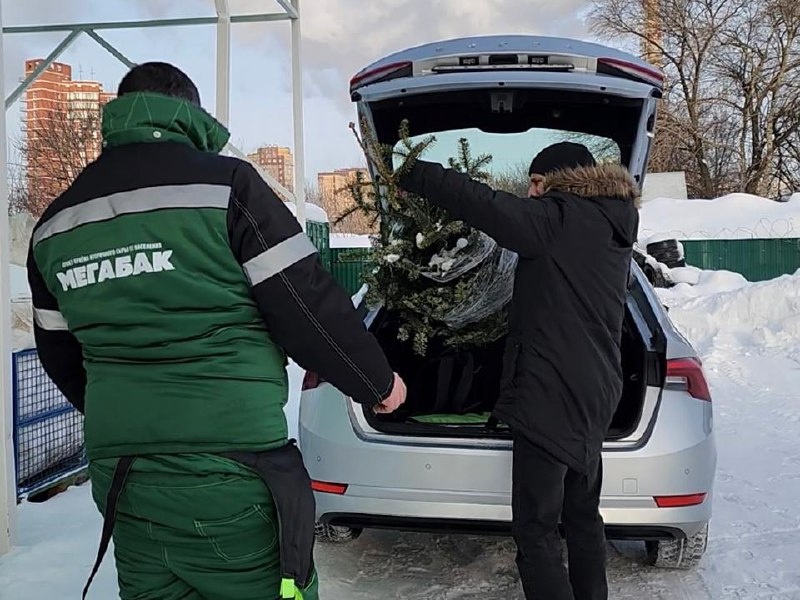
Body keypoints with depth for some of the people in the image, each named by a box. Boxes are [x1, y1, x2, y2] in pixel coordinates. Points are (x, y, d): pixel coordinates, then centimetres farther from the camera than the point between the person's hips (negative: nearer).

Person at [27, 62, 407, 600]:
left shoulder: (56, 223, 9)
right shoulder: (224, 184, -9)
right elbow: (309, 310, -11)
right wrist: (379, 382, 6)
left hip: (118, 475, 6)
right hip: (229, 478, -6)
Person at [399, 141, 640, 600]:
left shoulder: (560, 220, -13)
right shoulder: (612, 227, 14)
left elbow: (482, 203, -19)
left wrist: (408, 173, -13)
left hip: (552, 394, -10)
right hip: (595, 393, 10)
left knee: (536, 529, -3)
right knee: (583, 515, 21)